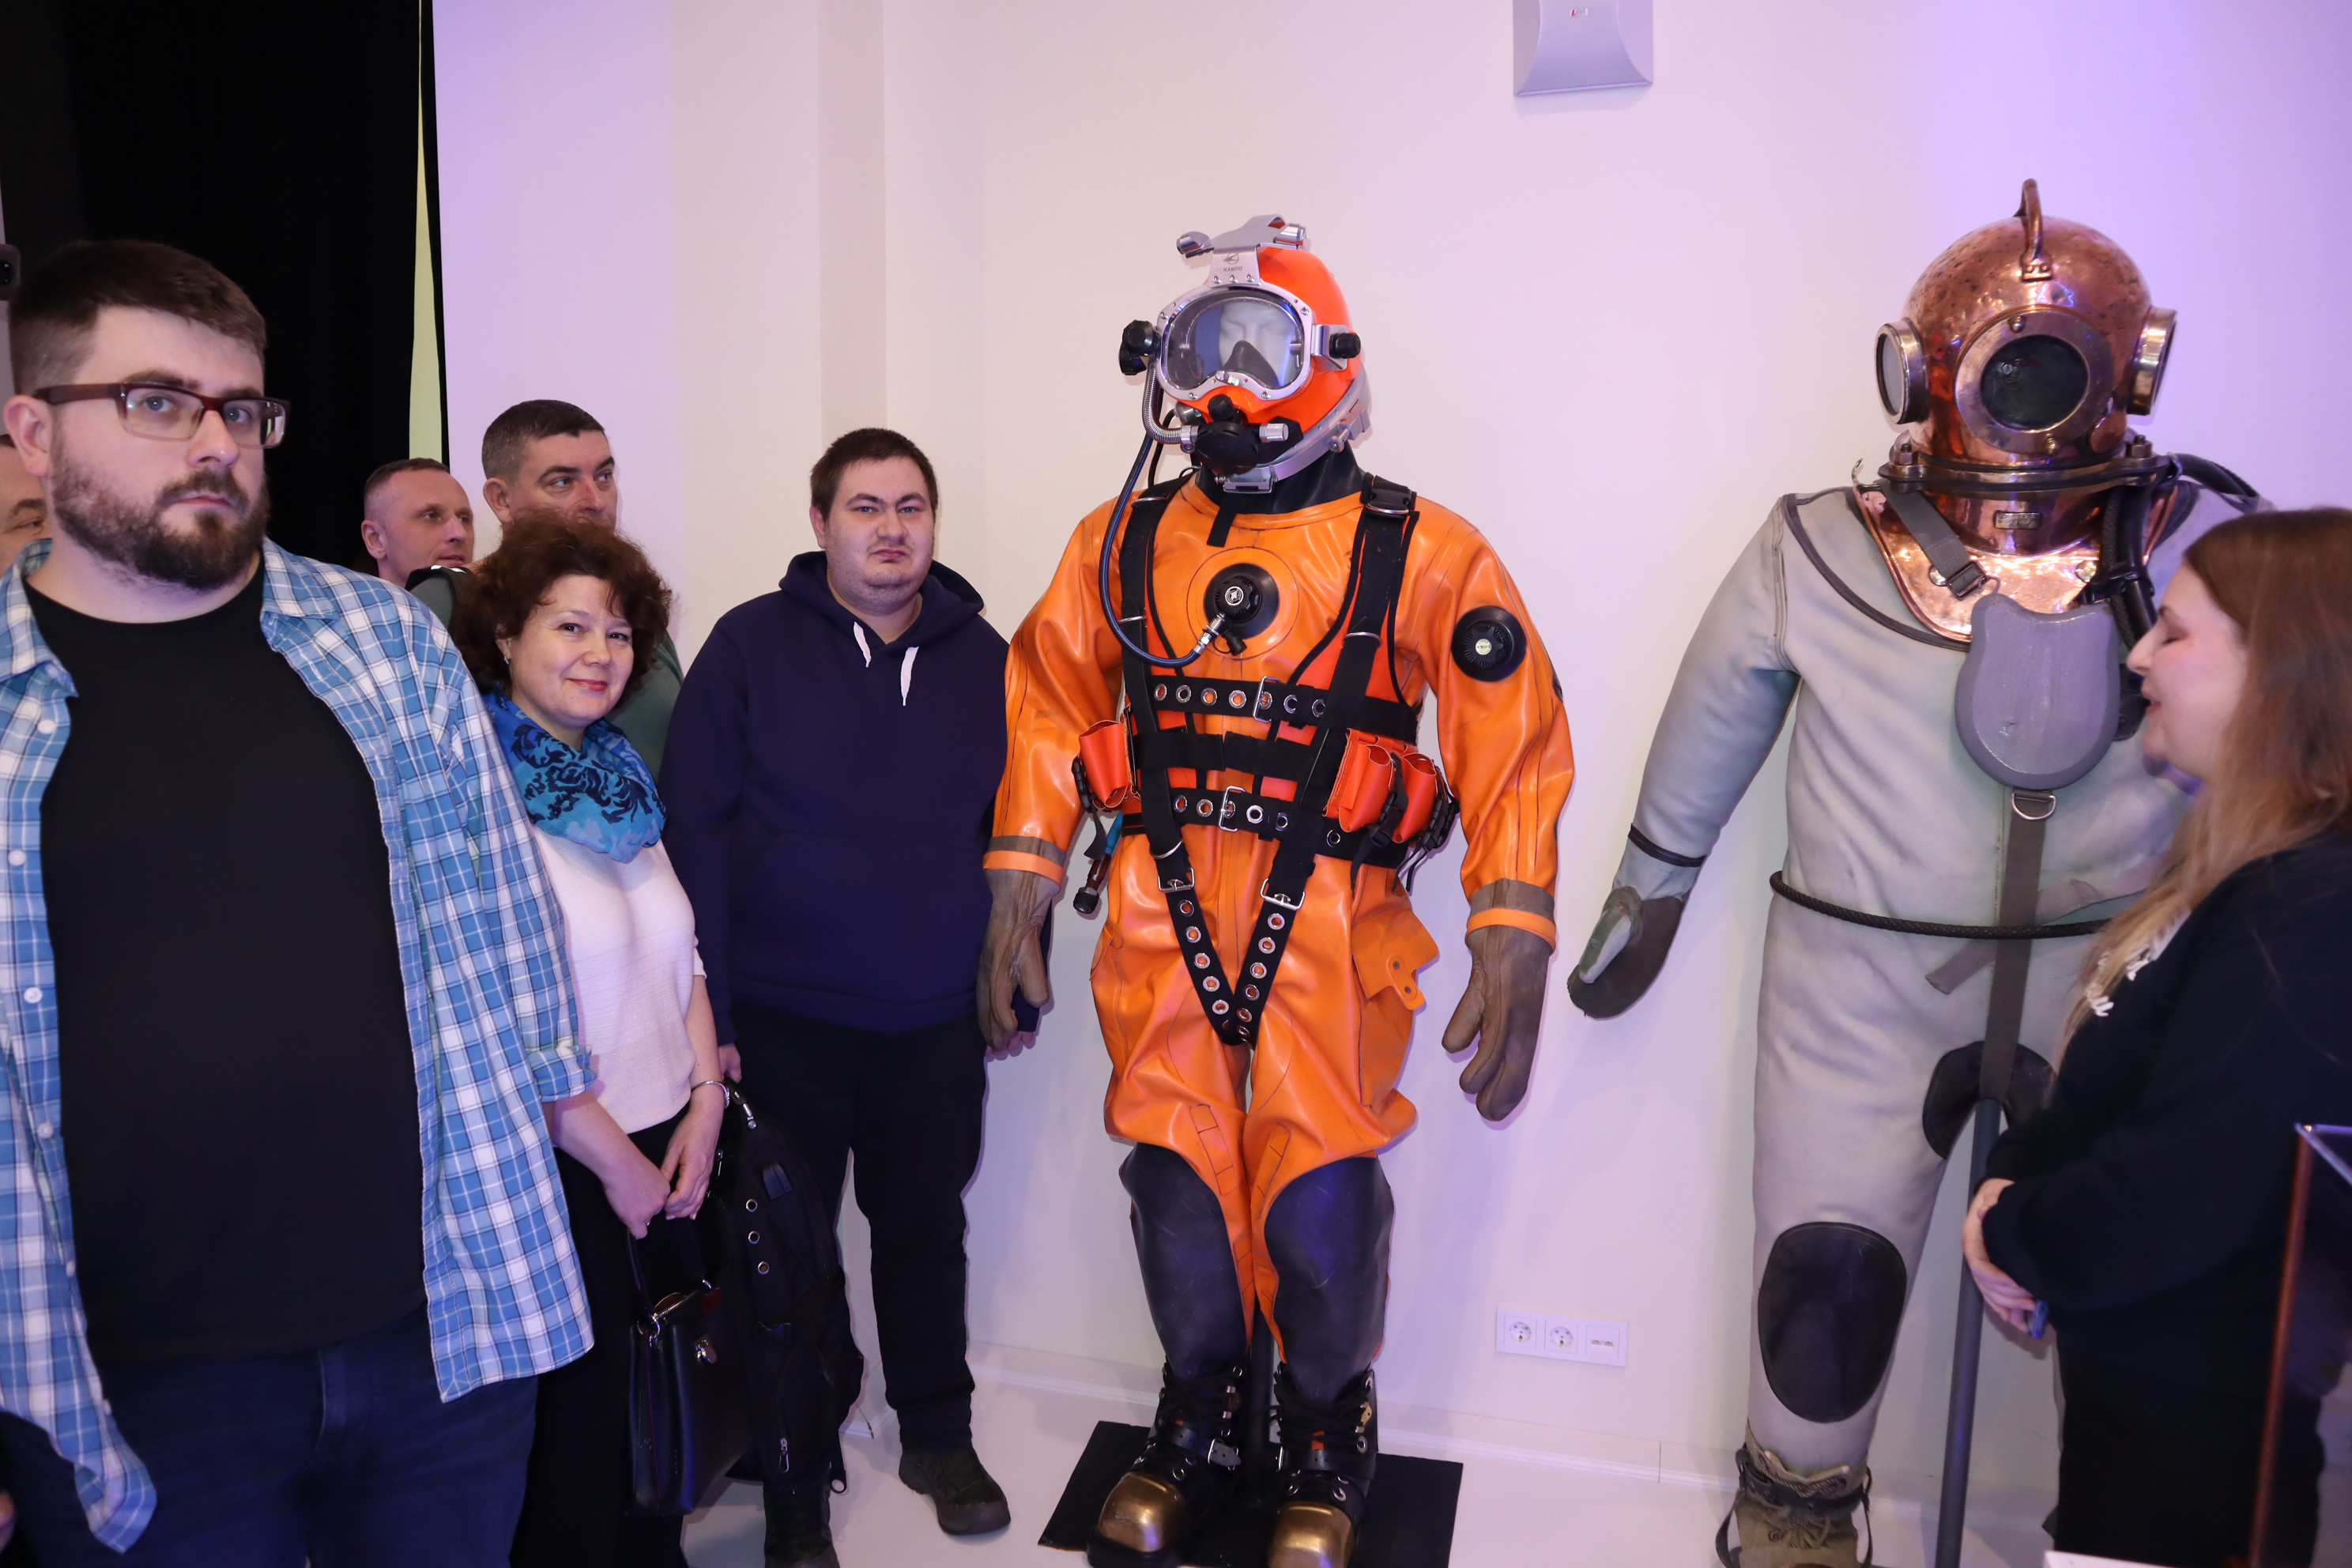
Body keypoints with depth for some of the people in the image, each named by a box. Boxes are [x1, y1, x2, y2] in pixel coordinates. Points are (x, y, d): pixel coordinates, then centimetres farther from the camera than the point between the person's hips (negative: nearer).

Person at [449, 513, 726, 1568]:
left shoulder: (620, 782, 10)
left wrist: (704, 1108, 2)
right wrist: (617, 1160, -11)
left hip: (663, 1150, 7)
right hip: (555, 1168, -6)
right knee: (575, 1422, 6)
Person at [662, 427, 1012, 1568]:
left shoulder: (982, 657, 4)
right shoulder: (752, 643, -6)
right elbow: (694, 829, -8)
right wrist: (708, 1011, -11)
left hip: (935, 1023, 3)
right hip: (781, 1021, -2)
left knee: (926, 1229, 17)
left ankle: (939, 1437, 37)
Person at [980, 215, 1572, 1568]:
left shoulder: (1422, 555, -2)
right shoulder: (1125, 541, 7)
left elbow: (1515, 747, -3)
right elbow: (1049, 711, 11)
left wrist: (1514, 957, -8)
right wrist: (1017, 898, 6)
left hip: (1329, 938, -2)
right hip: (1162, 926, 3)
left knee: (1320, 1209, 1)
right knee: (1179, 1190, 11)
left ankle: (1329, 1438, 32)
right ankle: (1200, 1424, 38)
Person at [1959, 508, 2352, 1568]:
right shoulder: (2267, 875, 7)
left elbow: (2163, 1206, -30)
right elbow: (2113, 1092, 14)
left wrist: (2012, 1233, -11)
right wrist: (2016, 1177, -4)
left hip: (2196, 1435, -9)